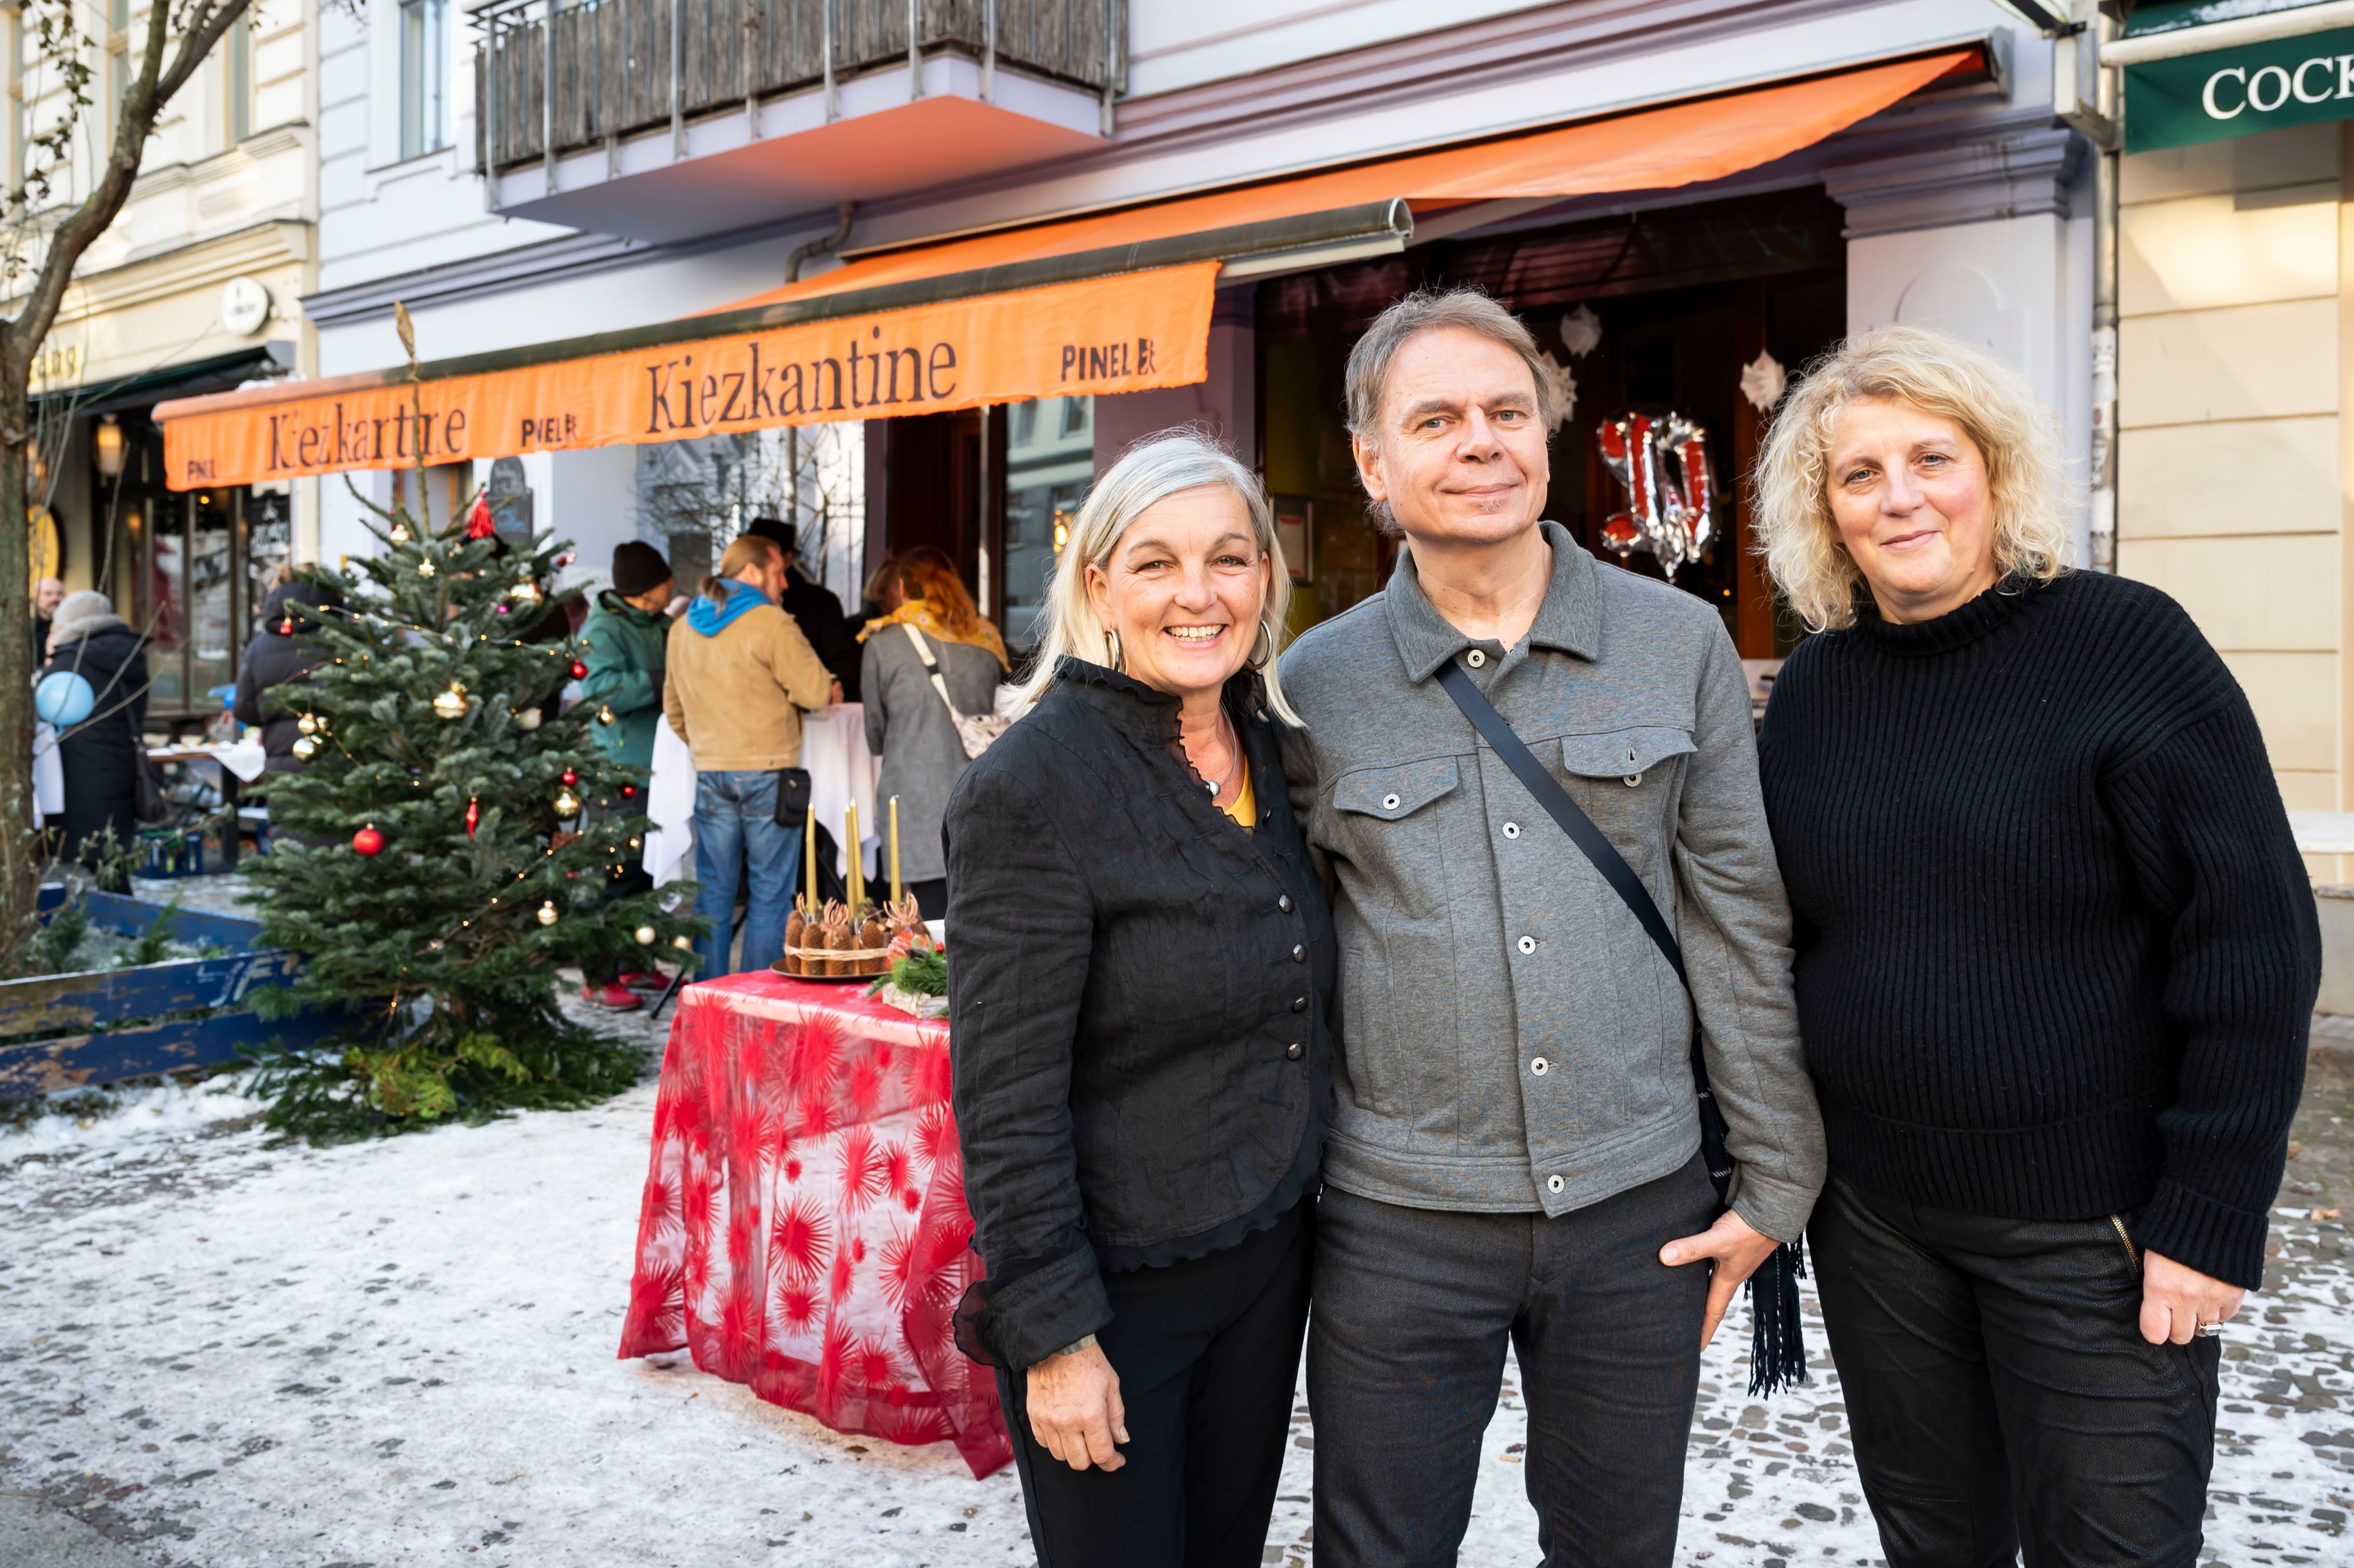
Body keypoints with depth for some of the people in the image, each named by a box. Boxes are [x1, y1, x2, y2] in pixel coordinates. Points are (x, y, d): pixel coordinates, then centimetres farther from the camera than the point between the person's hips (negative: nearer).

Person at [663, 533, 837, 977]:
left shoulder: (682, 628, 11)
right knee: (770, 892, 1)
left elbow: (674, 709, 19)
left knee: (714, 890, 10)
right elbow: (816, 691, -12)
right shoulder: (772, 624, -11)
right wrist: (829, 692, 10)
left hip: (710, 772, 6)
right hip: (767, 773, -6)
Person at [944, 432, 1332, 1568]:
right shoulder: (1031, 788, -18)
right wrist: (1053, 1332, -17)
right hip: (1114, 1287, -6)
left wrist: (1308, 1203, 13)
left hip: (1270, 1264, 6)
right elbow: (1005, 1097, -18)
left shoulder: (1273, 750, 3)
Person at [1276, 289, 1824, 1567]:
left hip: (1641, 1213, 1)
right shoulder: (1316, 685, -2)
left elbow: (1741, 922, 2)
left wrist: (1777, 1184, 3)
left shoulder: (1680, 644, -1)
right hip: (1399, 1222, 0)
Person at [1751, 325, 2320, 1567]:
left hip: (2093, 1223, -4)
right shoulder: (1818, 683, 2)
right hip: (1869, 1209, 4)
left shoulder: (2127, 648, -12)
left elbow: (2253, 944, -13)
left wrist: (2213, 1217, -15)